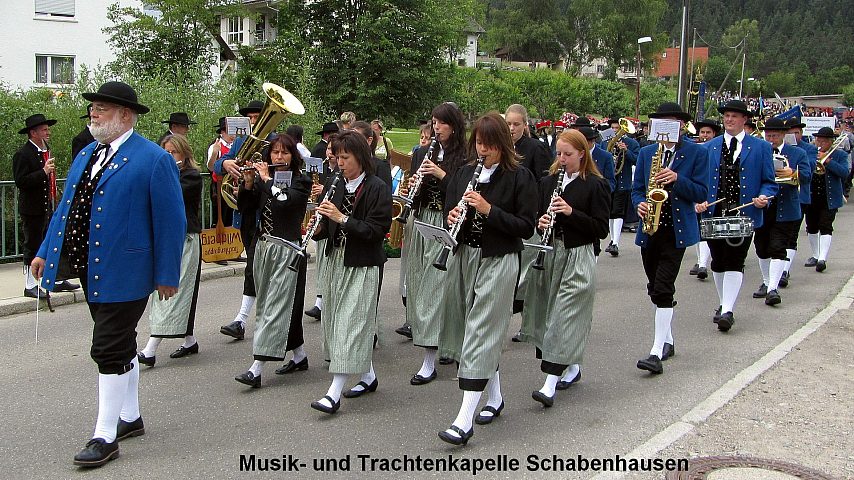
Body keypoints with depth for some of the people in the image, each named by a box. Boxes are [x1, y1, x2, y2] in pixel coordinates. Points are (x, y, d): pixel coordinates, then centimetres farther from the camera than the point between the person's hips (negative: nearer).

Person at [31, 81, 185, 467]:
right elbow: (67, 206, 19)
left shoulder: (153, 159, -11)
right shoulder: (86, 155, 13)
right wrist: (47, 251, 14)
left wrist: (167, 275, -11)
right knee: (120, 346, 17)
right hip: (90, 268, 8)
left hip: (123, 272, -8)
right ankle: (130, 418, 31)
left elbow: (170, 221, -11)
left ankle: (105, 437, 5)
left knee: (110, 351, -5)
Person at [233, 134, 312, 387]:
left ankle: (257, 369, -13)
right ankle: (299, 356, 25)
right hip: (263, 246, 7)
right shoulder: (265, 178, 11)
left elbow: (285, 201, -23)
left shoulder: (301, 181, -4)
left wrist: (267, 179, -12)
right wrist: (248, 181, -9)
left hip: (286, 249, -7)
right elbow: (244, 205, 5)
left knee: (275, 308, -8)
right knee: (276, 305, 12)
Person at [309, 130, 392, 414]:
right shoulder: (339, 186, 9)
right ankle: (368, 376, 28)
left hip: (362, 264, -8)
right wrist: (319, 229, -6)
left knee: (350, 321, -9)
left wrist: (342, 218, -23)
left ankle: (334, 393, -9)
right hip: (337, 260, 8)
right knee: (338, 319, 13)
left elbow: (377, 230, -18)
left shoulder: (377, 189, -11)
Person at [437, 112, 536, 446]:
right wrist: (452, 216, -9)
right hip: (465, 256, 6)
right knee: (475, 329, 13)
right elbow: (449, 210, 15)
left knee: (481, 333, -9)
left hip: (499, 261, -6)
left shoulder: (520, 177, -7)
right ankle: (495, 397, 33)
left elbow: (526, 227, -10)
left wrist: (489, 210, -22)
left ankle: (464, 421, -11)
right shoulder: (464, 173, 8)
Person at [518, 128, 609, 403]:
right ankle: (572, 367, 29)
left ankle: (550, 384, -11)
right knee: (547, 313, 11)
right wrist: (540, 222, -9)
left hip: (578, 257, -6)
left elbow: (601, 229, -9)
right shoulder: (547, 182, 11)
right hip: (548, 253, 6)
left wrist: (571, 212, -20)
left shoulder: (596, 185, -4)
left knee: (564, 316, -9)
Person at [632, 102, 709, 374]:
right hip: (649, 229, 5)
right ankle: (667, 341, 27)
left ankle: (657, 352, -12)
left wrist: (677, 179, -19)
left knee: (663, 290, -13)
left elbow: (701, 193, -4)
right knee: (656, 289, 11)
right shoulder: (646, 153, 11)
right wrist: (640, 204, -9)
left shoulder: (697, 153, 0)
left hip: (676, 230, -5)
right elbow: (636, 189, 13)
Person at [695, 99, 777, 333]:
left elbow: (769, 182, 6)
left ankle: (727, 311, -12)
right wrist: (699, 201, -4)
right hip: (714, 213, 3)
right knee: (718, 262, 10)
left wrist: (764, 197, -14)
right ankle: (724, 304, 25)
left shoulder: (761, 147, 5)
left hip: (744, 214, -3)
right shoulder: (710, 147, 12)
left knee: (734, 262, -10)